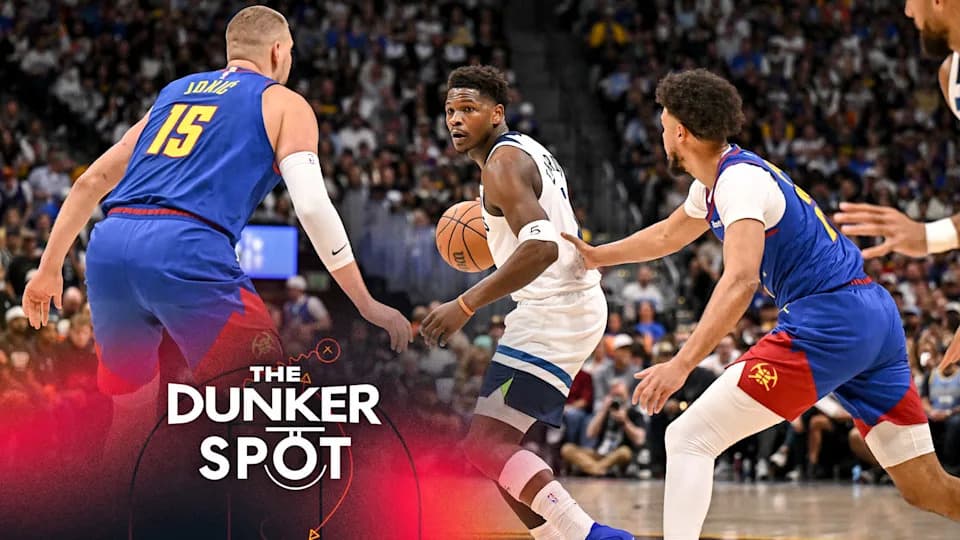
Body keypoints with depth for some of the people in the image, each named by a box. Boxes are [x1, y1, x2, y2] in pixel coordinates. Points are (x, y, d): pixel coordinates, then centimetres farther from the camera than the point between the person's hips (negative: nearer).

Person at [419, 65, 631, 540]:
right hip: (560, 308, 11)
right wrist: (497, 229, 25)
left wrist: (465, 305, -29)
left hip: (554, 312, -11)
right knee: (499, 443, 15)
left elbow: (542, 248, -29)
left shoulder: (502, 163, -14)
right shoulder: (527, 151, 18)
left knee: (485, 444, -16)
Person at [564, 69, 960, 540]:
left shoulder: (740, 178, -10)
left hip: (826, 324, -10)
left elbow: (741, 281, -25)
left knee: (689, 439, -8)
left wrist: (681, 365, -31)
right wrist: (596, 256, 46)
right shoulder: (713, 181, 19)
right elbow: (669, 235, 41)